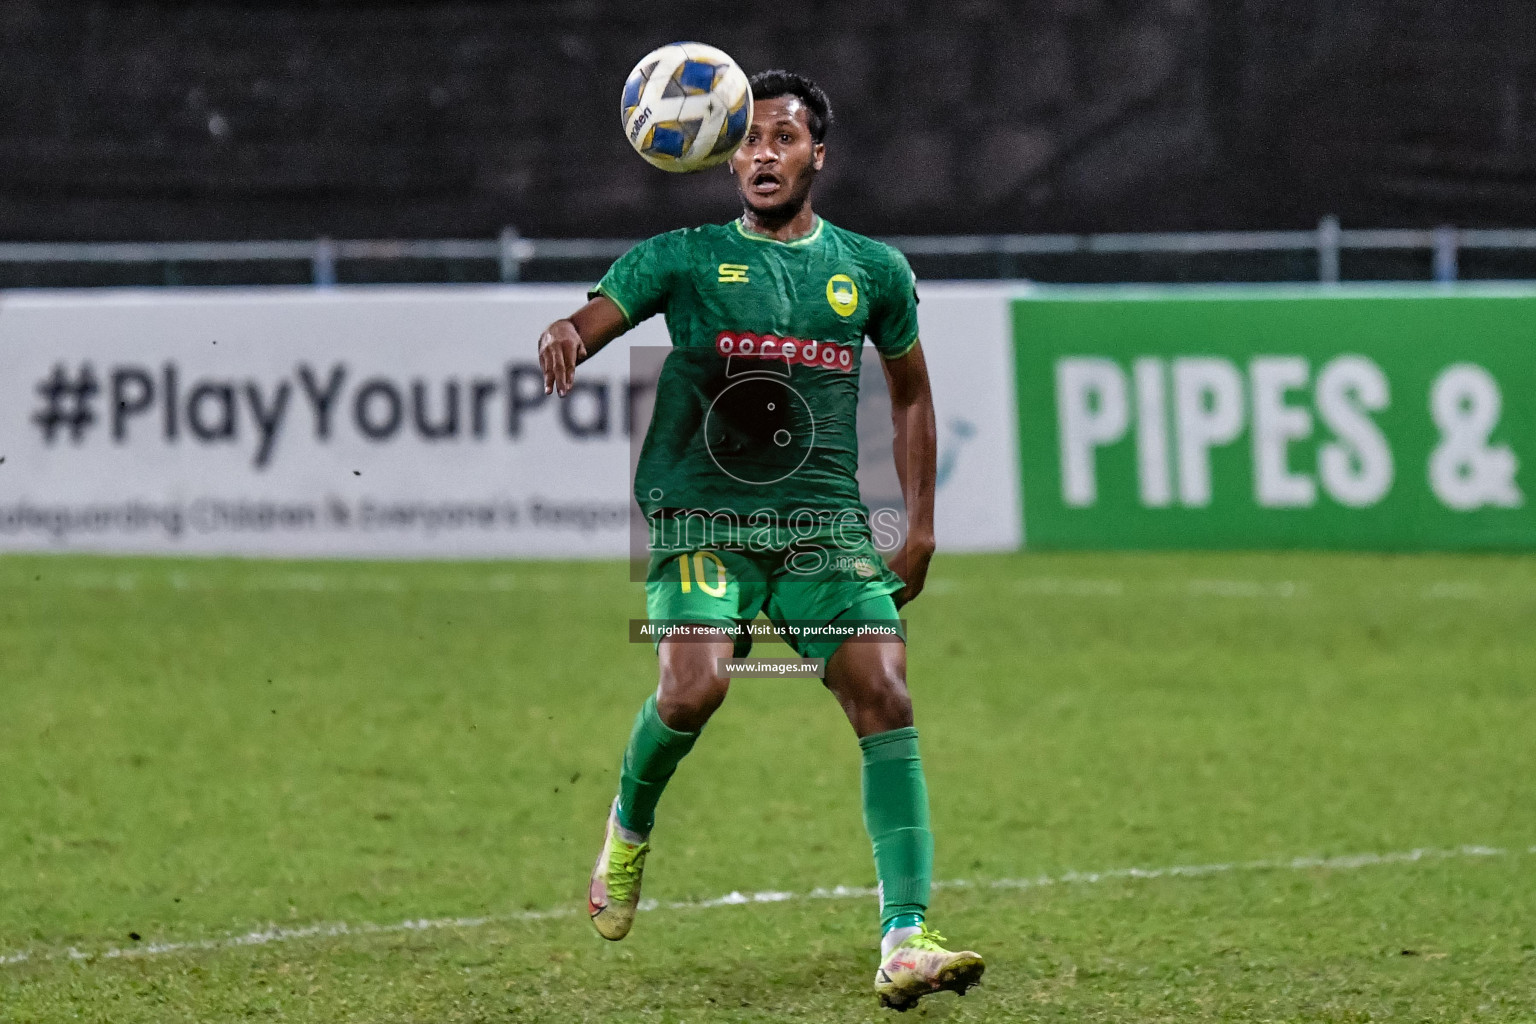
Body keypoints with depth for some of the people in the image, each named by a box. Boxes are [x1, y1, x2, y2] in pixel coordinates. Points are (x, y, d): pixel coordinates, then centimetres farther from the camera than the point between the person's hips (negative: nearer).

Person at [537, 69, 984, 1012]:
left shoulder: (872, 271, 13)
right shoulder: (686, 258, 7)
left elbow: (911, 393, 24)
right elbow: (588, 324, -3)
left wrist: (921, 524, 17)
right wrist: (563, 337, -29)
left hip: (827, 525, 2)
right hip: (704, 517, -2)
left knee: (886, 698, -15)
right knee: (694, 691, -24)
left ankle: (905, 941, -18)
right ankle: (630, 825, 10)